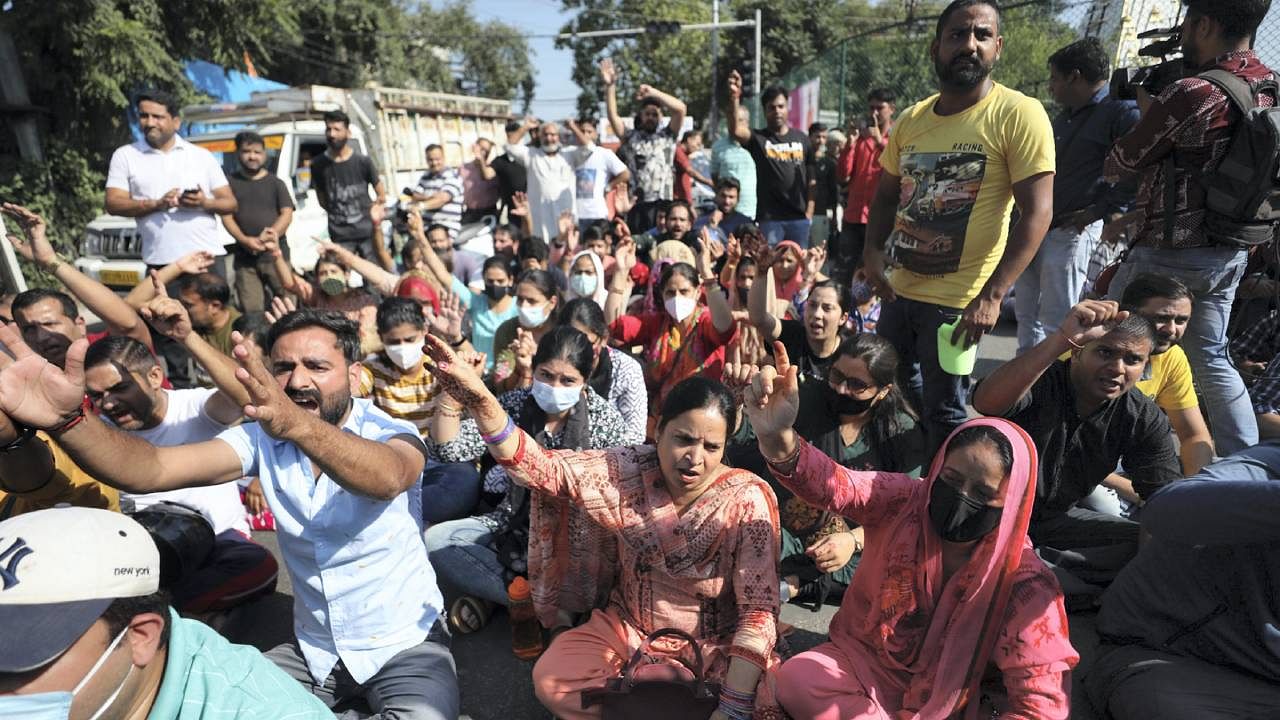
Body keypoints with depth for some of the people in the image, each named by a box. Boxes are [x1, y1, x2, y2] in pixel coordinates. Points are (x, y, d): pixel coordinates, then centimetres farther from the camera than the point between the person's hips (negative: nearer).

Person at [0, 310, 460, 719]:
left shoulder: (389, 432, -18)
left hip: (406, 645, -4)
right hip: (312, 648, 4)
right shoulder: (264, 437, -6)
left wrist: (299, 425, -60)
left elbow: (388, 478, -42)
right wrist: (67, 419, -39)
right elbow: (151, 470, -20)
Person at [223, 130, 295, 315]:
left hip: (276, 253, -1)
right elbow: (226, 216, 4)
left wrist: (271, 234, -16)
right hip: (245, 258, 1)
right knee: (251, 311, -2)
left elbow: (287, 214, 1)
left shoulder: (276, 183, 11)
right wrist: (245, 240, -13)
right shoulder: (231, 182, 12)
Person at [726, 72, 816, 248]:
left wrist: (809, 211, 2)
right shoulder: (758, 138, 0)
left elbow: (811, 179, 10)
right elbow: (735, 130, -22)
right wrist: (734, 97, -35)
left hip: (799, 217, 3)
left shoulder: (801, 139, 9)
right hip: (769, 218, -3)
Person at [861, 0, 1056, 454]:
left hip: (958, 299, -6)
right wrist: (873, 251, -4)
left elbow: (1037, 212, -16)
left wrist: (992, 295, -24)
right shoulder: (911, 120, 6)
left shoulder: (1018, 114, -11)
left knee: (944, 415, 4)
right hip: (899, 289, 6)